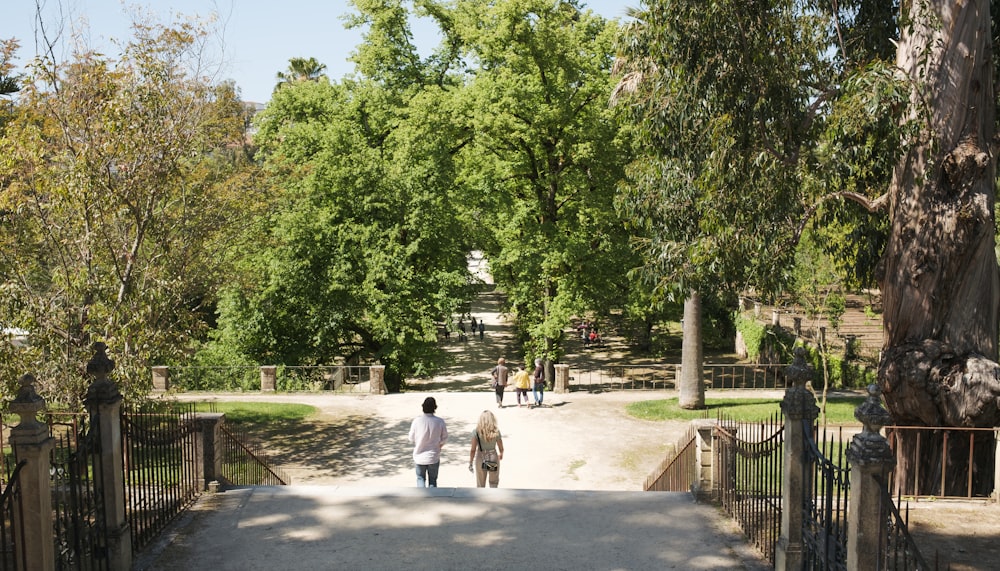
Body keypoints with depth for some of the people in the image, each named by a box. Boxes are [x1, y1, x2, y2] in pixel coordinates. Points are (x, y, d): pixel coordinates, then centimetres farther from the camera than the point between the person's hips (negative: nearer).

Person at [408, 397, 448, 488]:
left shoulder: (417, 421, -16)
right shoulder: (440, 421, -15)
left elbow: (411, 438, -4)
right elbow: (444, 439, -4)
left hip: (419, 456, 0)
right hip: (434, 457, 0)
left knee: (420, 478, 20)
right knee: (432, 480, 17)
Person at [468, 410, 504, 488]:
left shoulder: (476, 431, -16)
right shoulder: (496, 432, -14)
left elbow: (473, 450, -15)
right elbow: (501, 448, -3)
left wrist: (470, 463, -3)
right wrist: (501, 454, 19)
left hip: (480, 458, 0)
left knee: (480, 484, 18)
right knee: (494, 482, 23)